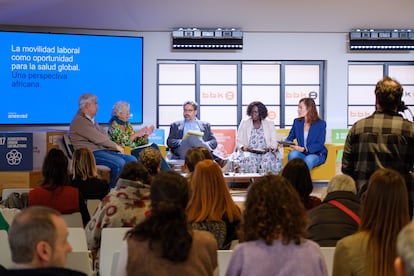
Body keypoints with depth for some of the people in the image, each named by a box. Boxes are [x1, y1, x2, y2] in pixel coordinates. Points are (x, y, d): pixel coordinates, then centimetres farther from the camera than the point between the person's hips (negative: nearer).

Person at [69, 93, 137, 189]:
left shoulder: (91, 120, 23)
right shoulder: (79, 121, -10)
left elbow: (105, 135, 20)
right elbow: (98, 138, -14)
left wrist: (115, 147, 1)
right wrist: (116, 146, -4)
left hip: (102, 150, 10)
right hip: (91, 153, -10)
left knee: (132, 160, -5)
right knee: (119, 162, -30)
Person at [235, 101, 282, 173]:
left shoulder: (269, 124, 14)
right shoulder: (244, 123, 13)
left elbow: (274, 142, 8)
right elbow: (238, 141, 9)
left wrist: (270, 148, -14)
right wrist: (243, 147, -13)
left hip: (266, 153, 0)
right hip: (249, 153, 0)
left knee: (268, 159, -34)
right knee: (249, 160, -35)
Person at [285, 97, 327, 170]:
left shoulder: (321, 123, -6)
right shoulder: (297, 122, 8)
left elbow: (320, 144, -13)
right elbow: (290, 138, 11)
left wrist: (304, 149, -26)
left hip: (317, 154, -3)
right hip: (301, 154, 3)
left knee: (309, 159, -37)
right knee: (292, 154, -31)